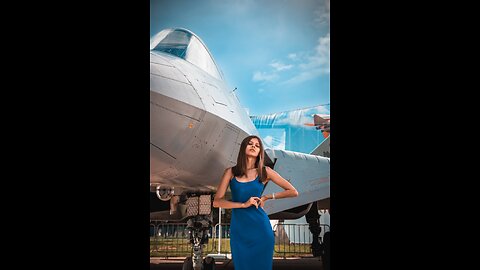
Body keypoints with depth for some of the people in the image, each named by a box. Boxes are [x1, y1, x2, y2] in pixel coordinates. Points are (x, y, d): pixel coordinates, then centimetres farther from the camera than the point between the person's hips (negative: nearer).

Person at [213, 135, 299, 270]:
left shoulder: (265, 172, 2)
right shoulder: (231, 172, 3)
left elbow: (293, 192, 4)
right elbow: (217, 202, -4)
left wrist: (266, 197, 0)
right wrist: (244, 204, -13)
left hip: (260, 228, 0)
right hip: (239, 230, 1)